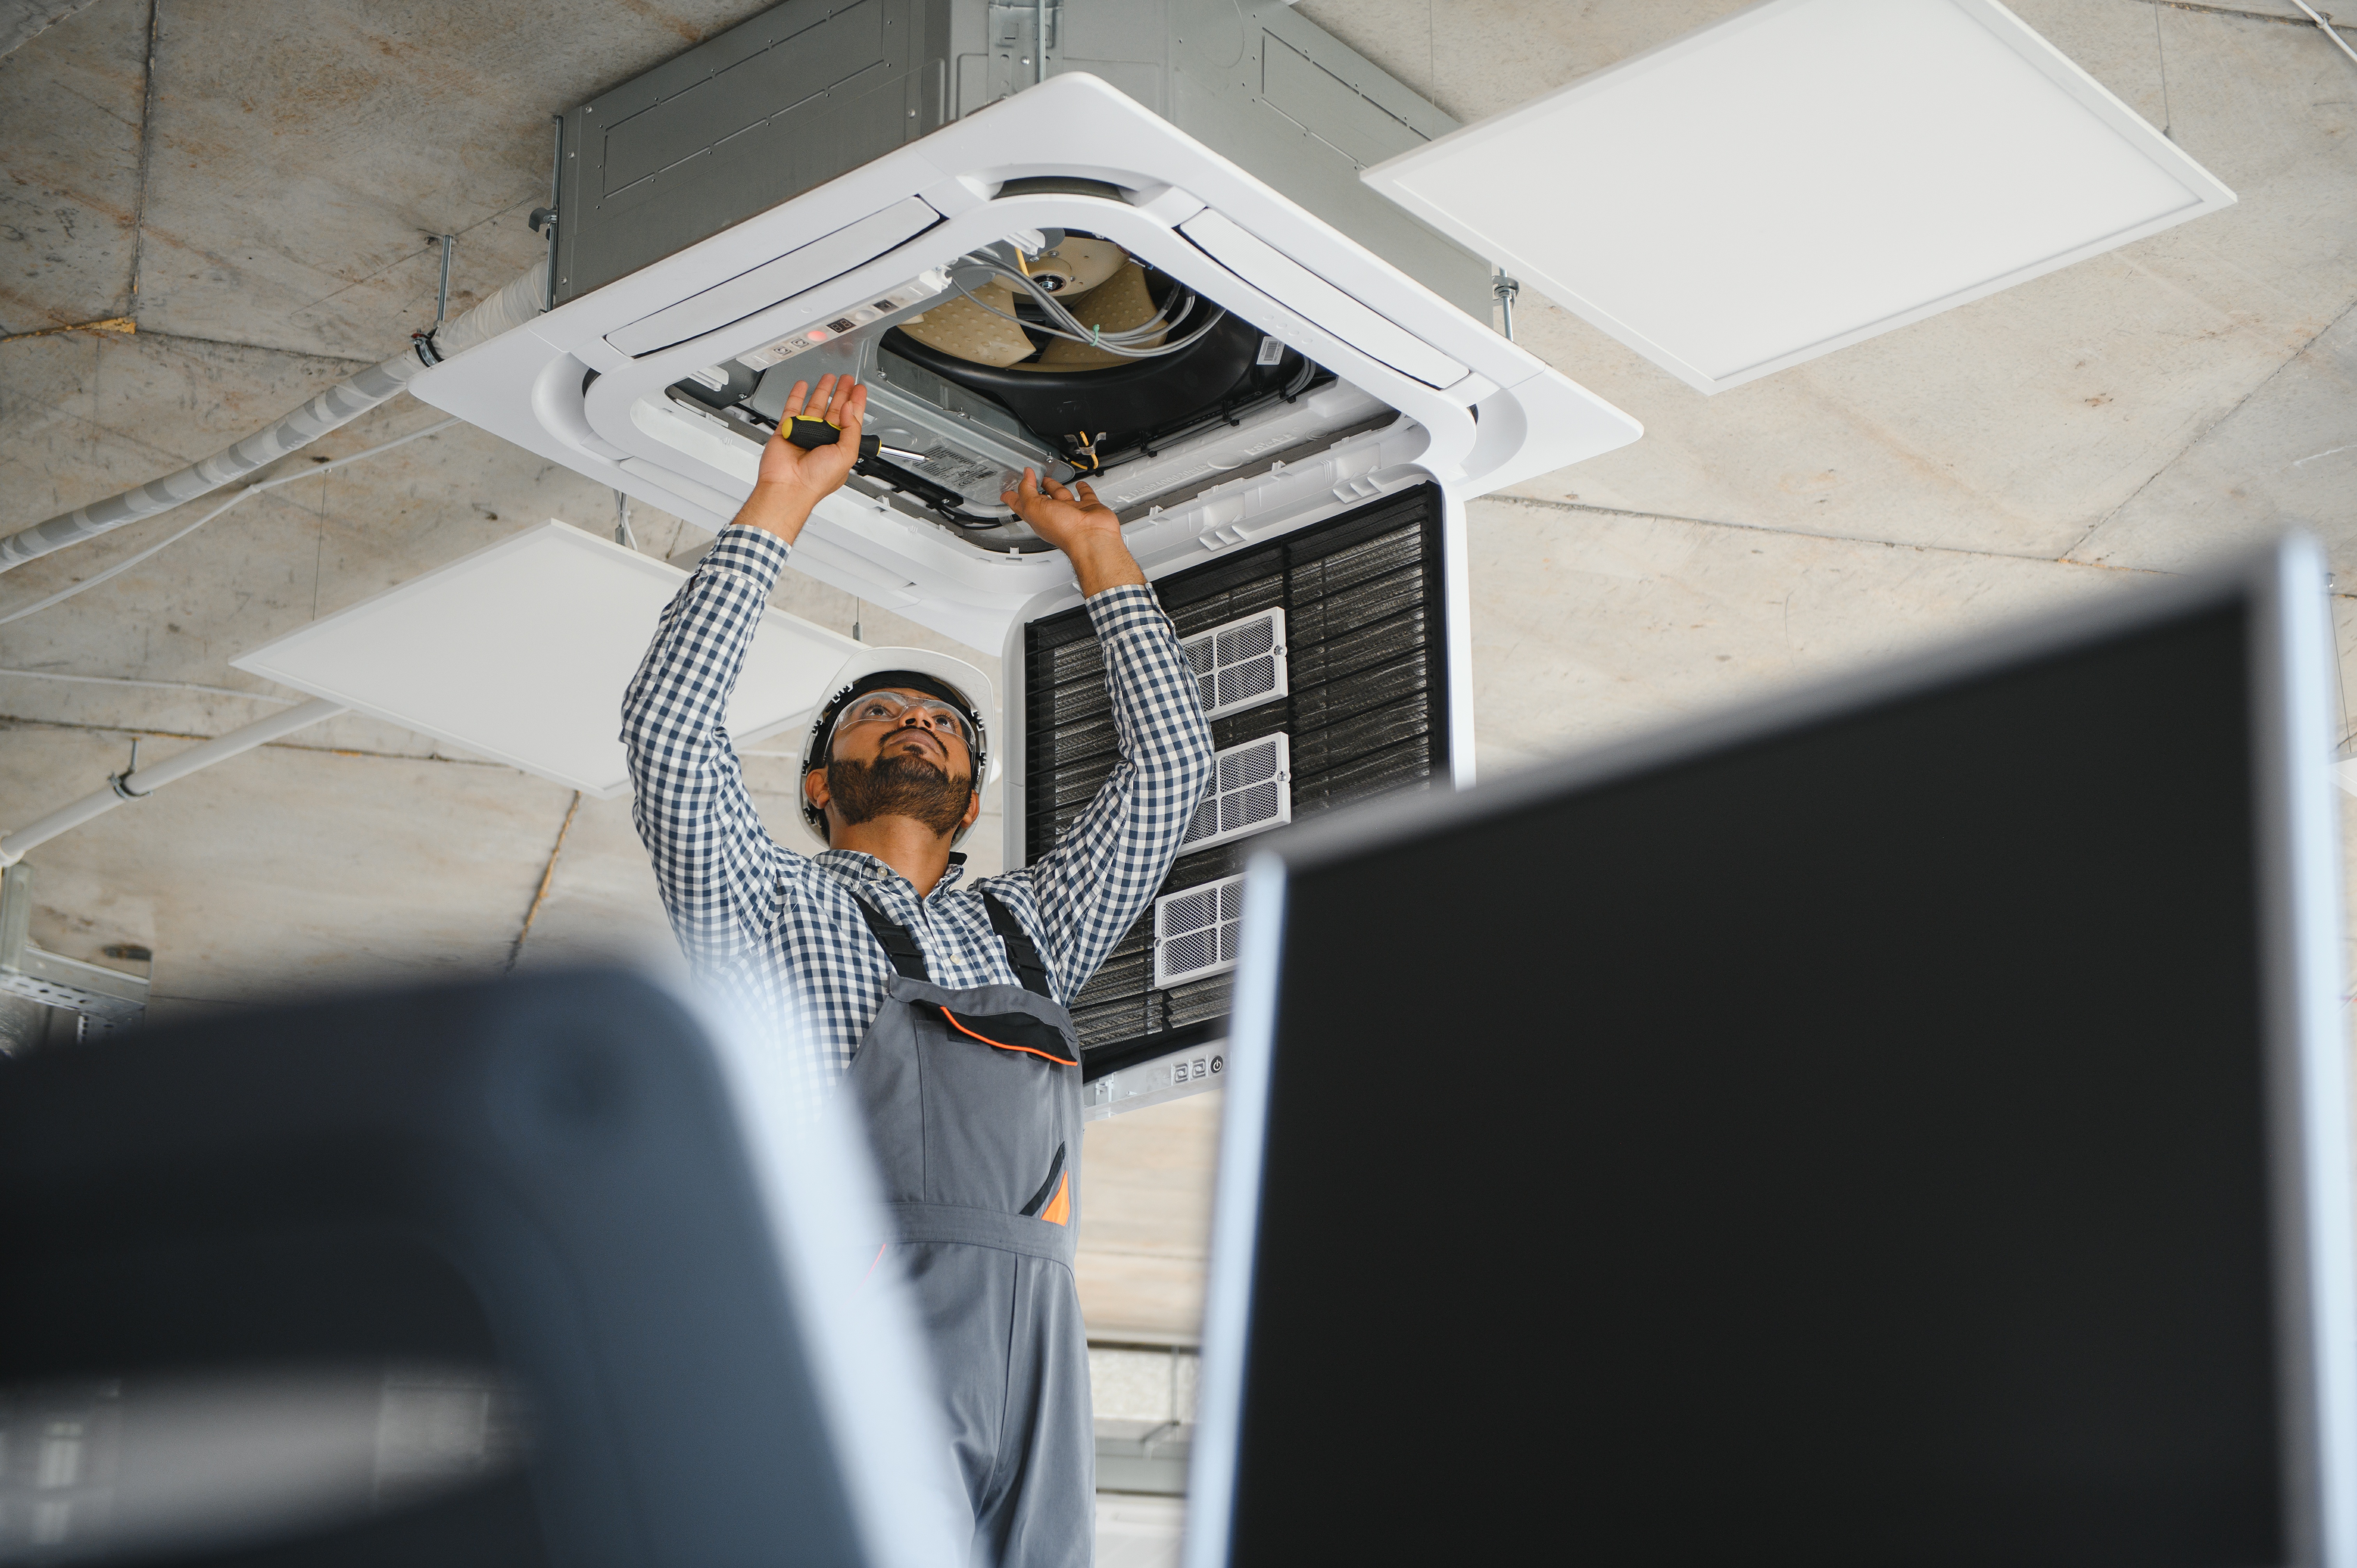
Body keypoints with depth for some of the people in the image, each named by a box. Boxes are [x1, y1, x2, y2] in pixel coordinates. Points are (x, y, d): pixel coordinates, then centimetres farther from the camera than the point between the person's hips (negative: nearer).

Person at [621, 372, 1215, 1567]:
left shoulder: (1025, 929, 30)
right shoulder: (769, 905, 19)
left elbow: (1170, 764, 29)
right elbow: (668, 721, 7)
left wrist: (1096, 551, 32)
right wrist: (779, 503, 11)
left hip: (1026, 1367, 4)